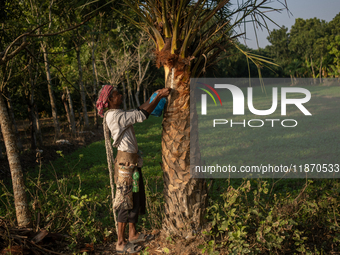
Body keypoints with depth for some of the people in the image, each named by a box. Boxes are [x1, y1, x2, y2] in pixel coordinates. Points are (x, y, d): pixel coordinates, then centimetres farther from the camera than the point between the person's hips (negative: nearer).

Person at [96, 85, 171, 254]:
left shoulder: (117, 114, 10)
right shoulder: (115, 116, -21)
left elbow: (138, 110, 16)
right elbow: (142, 115, -22)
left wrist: (155, 96, 9)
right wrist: (159, 97, -16)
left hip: (132, 160, 10)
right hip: (126, 162, -10)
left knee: (136, 197, 18)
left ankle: (133, 234, 31)